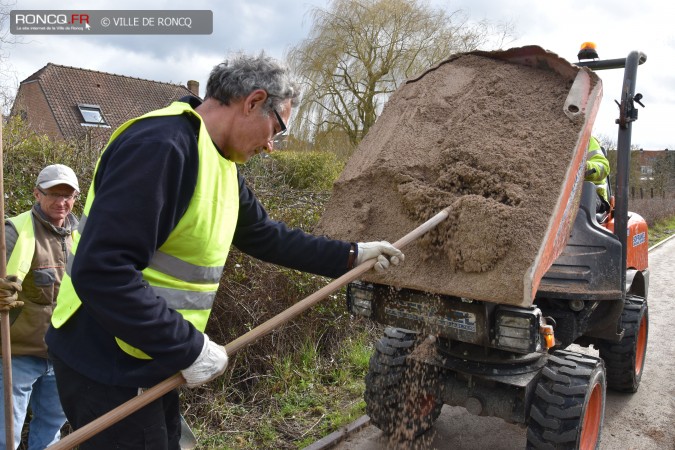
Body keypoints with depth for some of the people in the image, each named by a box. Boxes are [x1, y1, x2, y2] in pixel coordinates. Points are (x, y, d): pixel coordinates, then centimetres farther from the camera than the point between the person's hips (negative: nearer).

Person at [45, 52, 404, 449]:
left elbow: (267, 236, 14)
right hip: (107, 366, -9)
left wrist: (350, 255, 12)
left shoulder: (222, 165, 6)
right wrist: (188, 347, -26)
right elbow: (101, 271, -31)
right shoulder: (161, 145, -26)